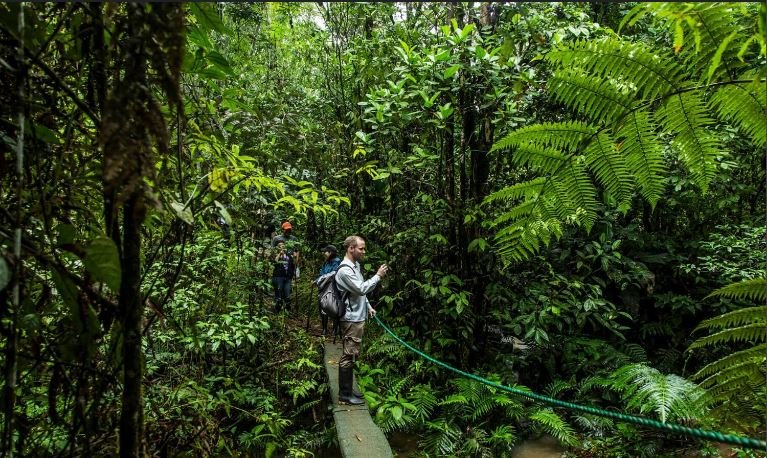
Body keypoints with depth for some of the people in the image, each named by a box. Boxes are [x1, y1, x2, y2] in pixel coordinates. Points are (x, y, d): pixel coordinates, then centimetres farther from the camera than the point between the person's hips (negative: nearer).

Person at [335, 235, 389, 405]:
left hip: (358, 318, 10)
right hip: (351, 319, -10)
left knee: (352, 355, 16)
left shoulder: (356, 266, 13)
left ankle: (347, 389, 26)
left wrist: (368, 307, 18)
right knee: (349, 356, -3)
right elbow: (361, 289, -24)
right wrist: (377, 276, -17)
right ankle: (345, 394, 5)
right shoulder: (345, 270, -19)